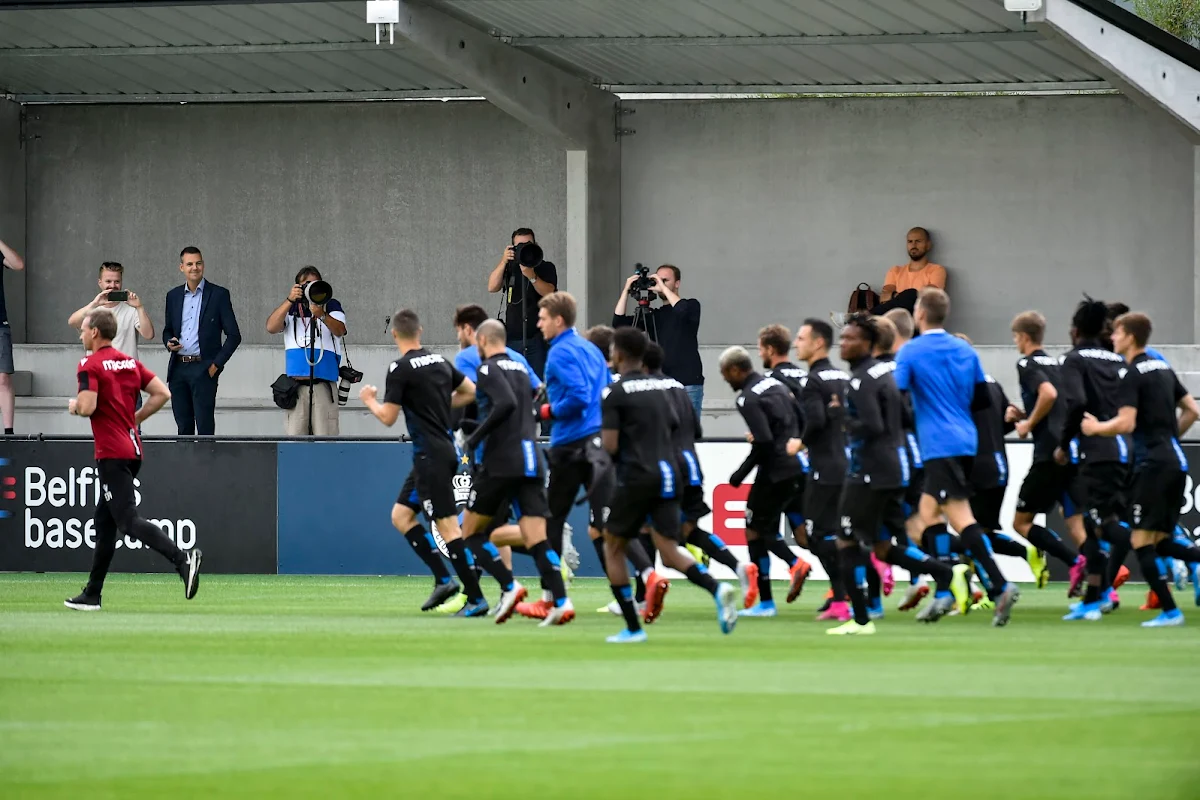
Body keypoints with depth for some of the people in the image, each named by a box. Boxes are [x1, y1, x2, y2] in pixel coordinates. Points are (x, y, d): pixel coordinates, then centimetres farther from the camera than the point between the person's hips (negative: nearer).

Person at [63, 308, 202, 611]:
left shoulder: (90, 365, -10)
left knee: (128, 521, -14)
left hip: (112, 455, -9)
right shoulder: (130, 362, 12)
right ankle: (92, 595, 21)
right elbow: (162, 394, 9)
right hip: (132, 447, 9)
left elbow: (87, 407, -21)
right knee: (104, 520, 16)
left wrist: (74, 405, 2)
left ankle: (182, 559, -34)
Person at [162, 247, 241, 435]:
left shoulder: (219, 294, 0)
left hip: (203, 368, -4)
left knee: (204, 426, -9)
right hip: (178, 368, 5)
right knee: (183, 426, 6)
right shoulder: (173, 296, 13)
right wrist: (169, 342, -1)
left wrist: (216, 364, -8)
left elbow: (234, 335, -1)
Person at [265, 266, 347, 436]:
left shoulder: (331, 306, 11)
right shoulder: (290, 309, 15)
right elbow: (271, 327, -2)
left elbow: (339, 330, -7)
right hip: (295, 383, 1)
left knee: (325, 440, -8)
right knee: (294, 436, -5)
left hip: (324, 384, -1)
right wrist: (289, 300, -11)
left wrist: (321, 315, -27)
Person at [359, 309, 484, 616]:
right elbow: (471, 393, 18)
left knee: (448, 526, -8)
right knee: (401, 515, 14)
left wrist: (370, 400, 9)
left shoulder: (400, 369, -12)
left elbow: (388, 417, -11)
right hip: (444, 450, 9)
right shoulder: (440, 361, 11)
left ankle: (476, 599, -10)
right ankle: (443, 579, 7)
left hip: (430, 456, -9)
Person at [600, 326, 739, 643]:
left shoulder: (615, 393, -7)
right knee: (670, 552, 4)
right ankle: (716, 589, -25)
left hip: (636, 477, -5)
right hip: (668, 475, 6)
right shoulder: (661, 387, 14)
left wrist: (603, 436, 10)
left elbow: (610, 446, -12)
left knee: (612, 547, 12)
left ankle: (632, 627, 8)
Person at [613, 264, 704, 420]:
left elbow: (683, 311, -19)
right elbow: (619, 323, 8)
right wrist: (626, 291, -1)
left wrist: (663, 287, -11)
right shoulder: (653, 315, 15)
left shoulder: (691, 306, 5)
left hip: (688, 385, -4)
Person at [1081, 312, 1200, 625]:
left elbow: (1126, 423, -18)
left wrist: (1095, 428, -1)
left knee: (1142, 541, -4)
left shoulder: (1132, 375, -10)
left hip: (1154, 463, -9)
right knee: (1162, 541, 12)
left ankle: (1169, 611, -8)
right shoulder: (1163, 368, 16)